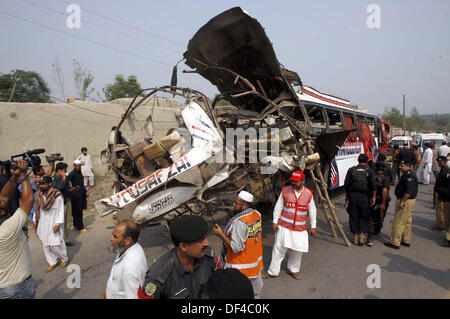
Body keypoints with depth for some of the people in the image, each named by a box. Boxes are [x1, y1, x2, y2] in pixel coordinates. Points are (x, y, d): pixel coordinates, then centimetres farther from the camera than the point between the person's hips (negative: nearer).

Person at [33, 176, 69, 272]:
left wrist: (58, 224, -18)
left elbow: (61, 211, -15)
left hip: (53, 223, -6)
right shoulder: (40, 195, 1)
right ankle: (52, 262, 27)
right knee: (46, 244, 11)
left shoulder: (57, 195, -17)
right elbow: (37, 209, 12)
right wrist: (35, 221, 11)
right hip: (43, 224, 6)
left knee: (55, 245, -3)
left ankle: (64, 259, 21)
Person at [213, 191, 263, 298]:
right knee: (254, 292, 25)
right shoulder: (257, 214, -4)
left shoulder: (239, 222, -30)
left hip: (241, 268, -8)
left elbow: (237, 247, -27)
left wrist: (221, 234, -21)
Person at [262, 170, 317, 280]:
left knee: (298, 250, 9)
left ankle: (293, 269, 32)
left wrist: (313, 226, 10)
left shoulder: (308, 193, -1)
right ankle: (273, 271, 16)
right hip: (284, 226, -1)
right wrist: (275, 221, -1)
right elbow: (278, 206, 2)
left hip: (300, 228, 1)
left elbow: (312, 210, 8)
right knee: (279, 248, 2)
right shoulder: (285, 190, -5)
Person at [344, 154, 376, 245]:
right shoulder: (370, 171, 2)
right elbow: (373, 186, -6)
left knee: (353, 216, 9)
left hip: (353, 196, 1)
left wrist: (347, 193, 14)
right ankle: (362, 235, 5)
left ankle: (355, 236, 13)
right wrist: (374, 197, 2)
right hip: (364, 197, 0)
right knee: (364, 217, 13)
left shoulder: (351, 170, 4)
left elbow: (346, 184, 0)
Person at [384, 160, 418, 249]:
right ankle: (406, 241, 28)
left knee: (399, 222, -5)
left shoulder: (409, 176, -21)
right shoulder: (406, 175, 14)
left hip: (406, 201, -11)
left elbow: (409, 191, -28)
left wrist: (402, 202, -25)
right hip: (408, 201, 11)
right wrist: (401, 201, 18)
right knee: (407, 221, 17)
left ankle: (395, 243, 1)